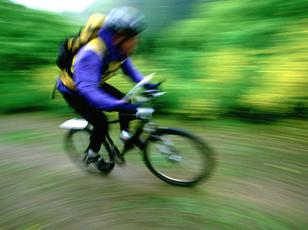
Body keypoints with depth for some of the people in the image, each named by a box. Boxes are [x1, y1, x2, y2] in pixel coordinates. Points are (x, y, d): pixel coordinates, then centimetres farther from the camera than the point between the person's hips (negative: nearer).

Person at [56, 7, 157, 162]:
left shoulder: (117, 48, -16)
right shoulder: (92, 53, -40)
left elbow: (128, 68, -1)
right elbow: (87, 90, -49)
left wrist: (146, 84, -13)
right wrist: (120, 105, -59)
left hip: (93, 83, 7)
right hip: (73, 90, -7)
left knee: (125, 101, -8)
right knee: (101, 123, -15)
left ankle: (125, 133, 14)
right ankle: (92, 155, 12)